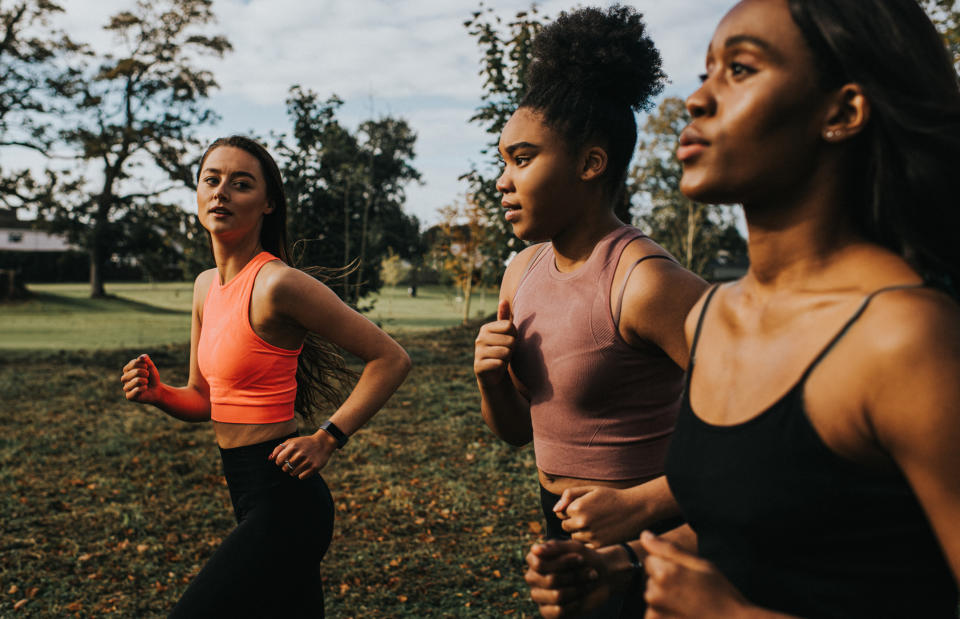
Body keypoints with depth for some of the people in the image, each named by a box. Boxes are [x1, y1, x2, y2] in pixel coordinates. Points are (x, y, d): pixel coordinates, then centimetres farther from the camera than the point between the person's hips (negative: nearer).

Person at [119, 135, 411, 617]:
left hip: (283, 502, -8)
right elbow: (204, 399, 17)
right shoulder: (206, 286, 9)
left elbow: (390, 359, -15)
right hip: (255, 502, 9)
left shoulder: (277, 283, -17)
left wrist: (327, 440, -16)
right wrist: (157, 393, -3)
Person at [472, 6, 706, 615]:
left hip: (641, 544, -7)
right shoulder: (524, 271, 2)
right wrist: (492, 379, -9)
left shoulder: (645, 280, -22)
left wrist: (637, 503, -27)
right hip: (562, 529, 7)